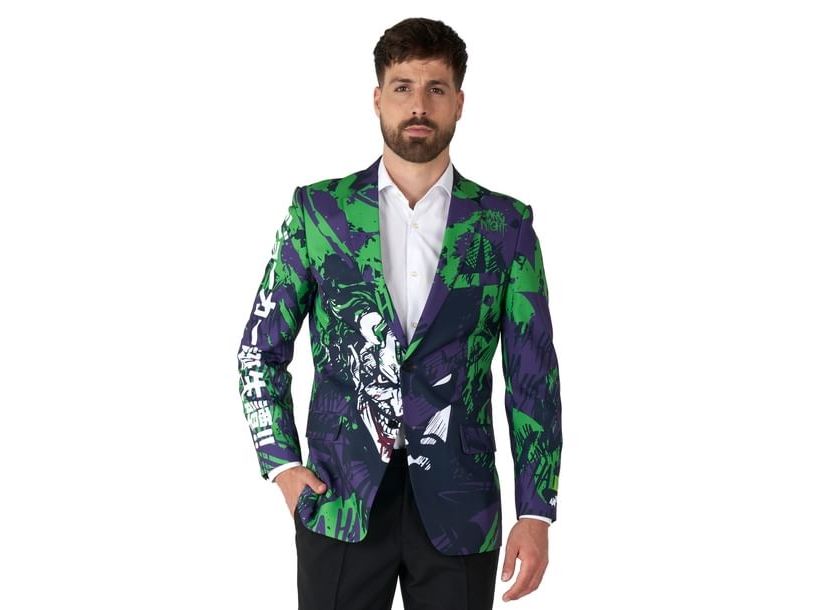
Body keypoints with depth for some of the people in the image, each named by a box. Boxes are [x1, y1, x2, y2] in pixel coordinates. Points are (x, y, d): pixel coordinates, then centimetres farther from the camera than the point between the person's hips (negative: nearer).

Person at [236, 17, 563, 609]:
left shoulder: (506, 225, 4)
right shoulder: (318, 210, 4)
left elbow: (533, 378, 4)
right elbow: (261, 350, 9)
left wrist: (537, 513, -2)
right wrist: (282, 465, -2)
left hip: (458, 509, 0)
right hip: (340, 499, 0)